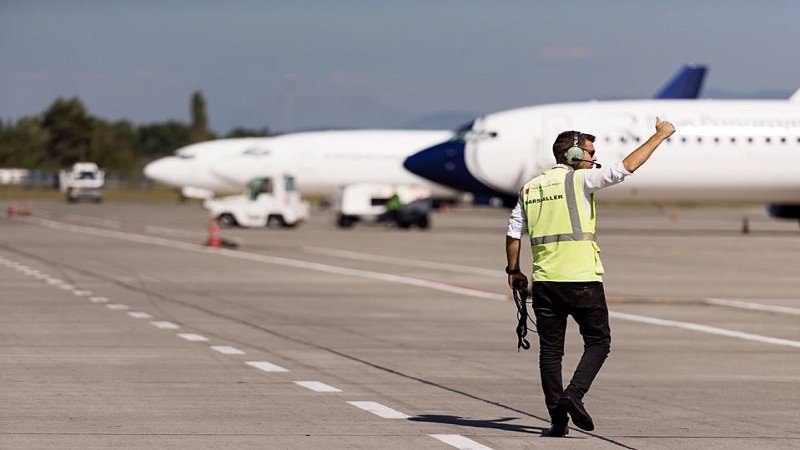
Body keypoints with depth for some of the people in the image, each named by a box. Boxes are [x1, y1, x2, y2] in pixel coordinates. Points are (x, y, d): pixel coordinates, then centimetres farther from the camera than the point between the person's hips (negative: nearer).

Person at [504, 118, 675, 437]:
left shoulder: (530, 188, 12)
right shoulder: (579, 180, -4)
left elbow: (513, 233, 14)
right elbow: (626, 167, -8)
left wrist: (513, 271, 24)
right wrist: (660, 136, 0)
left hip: (544, 280, 5)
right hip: (582, 279, -5)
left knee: (550, 348, 8)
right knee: (598, 342, 7)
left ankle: (558, 419, 4)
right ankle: (574, 395, -12)